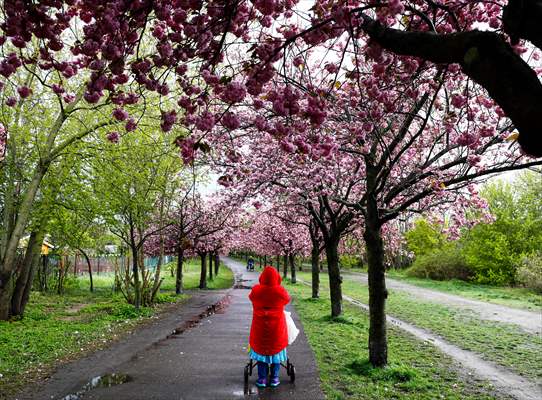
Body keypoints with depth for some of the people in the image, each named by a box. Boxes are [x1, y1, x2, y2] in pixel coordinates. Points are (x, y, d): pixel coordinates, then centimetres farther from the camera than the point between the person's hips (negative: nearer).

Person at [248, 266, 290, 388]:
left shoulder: (256, 290, -12)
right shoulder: (280, 291, -14)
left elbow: (251, 297, 10)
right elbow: (287, 300, 7)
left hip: (260, 328, 1)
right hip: (276, 328, 0)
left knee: (260, 349, 15)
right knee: (276, 350, 15)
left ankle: (262, 379, 18)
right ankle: (274, 378, 20)